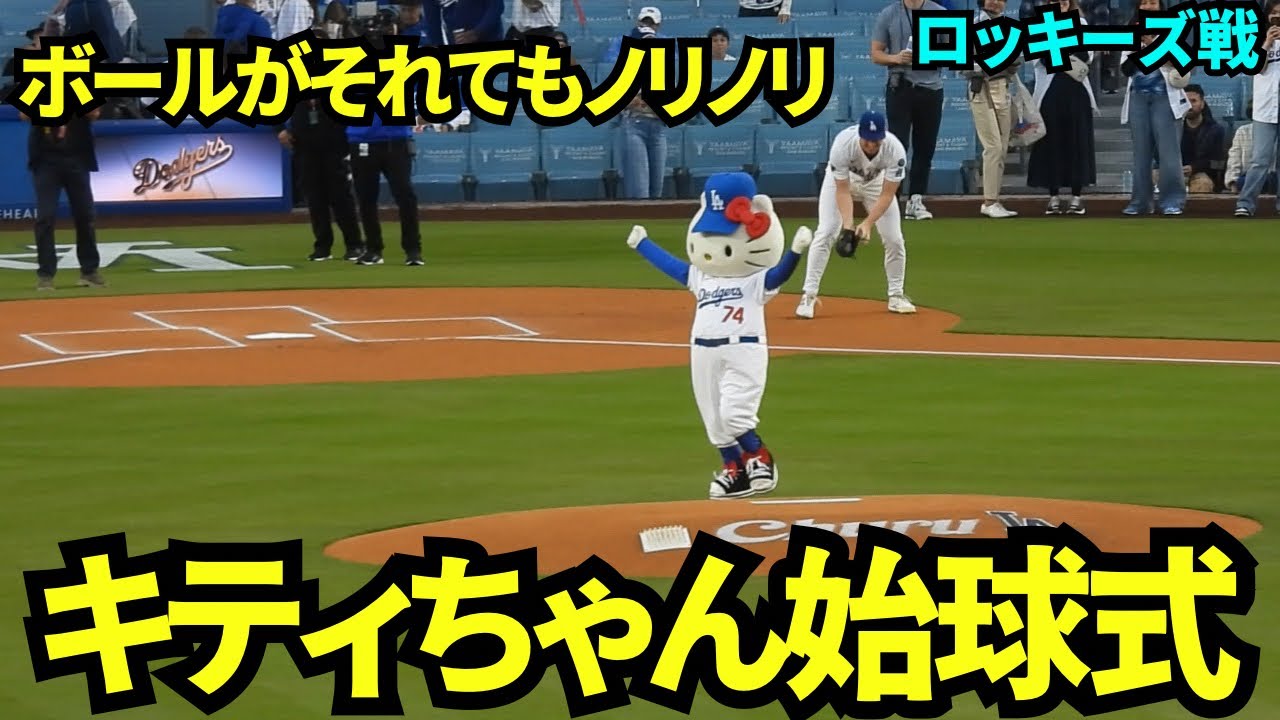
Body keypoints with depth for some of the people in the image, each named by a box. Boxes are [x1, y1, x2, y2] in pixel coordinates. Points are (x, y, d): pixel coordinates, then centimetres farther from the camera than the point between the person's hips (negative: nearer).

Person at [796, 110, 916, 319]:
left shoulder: (895, 150, -35)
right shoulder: (842, 144, -39)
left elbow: (887, 195, -29)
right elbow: (842, 191, -31)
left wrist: (868, 223, -40)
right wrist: (848, 225, -43)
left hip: (877, 182, 2)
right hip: (841, 178, -2)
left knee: (894, 238, -5)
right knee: (825, 233, -16)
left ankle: (896, 296, 13)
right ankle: (809, 295, -10)